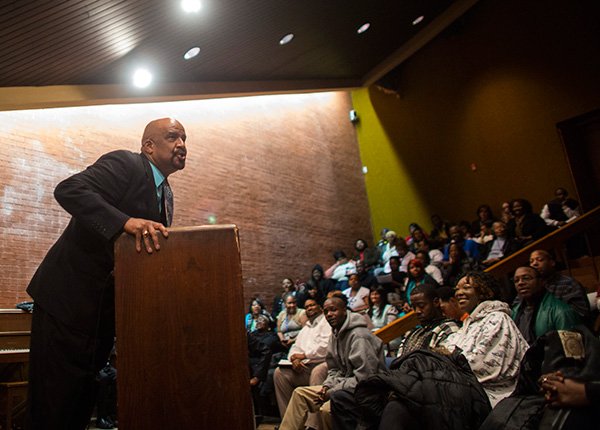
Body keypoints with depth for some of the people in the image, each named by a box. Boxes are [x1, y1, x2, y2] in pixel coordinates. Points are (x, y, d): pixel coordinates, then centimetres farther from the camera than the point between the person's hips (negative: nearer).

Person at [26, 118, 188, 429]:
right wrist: (125, 221, -41)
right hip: (69, 299, -8)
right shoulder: (125, 163, -13)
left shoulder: (165, 195, 12)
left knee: (82, 402, 18)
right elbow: (68, 190, -29)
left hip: (108, 309, 8)